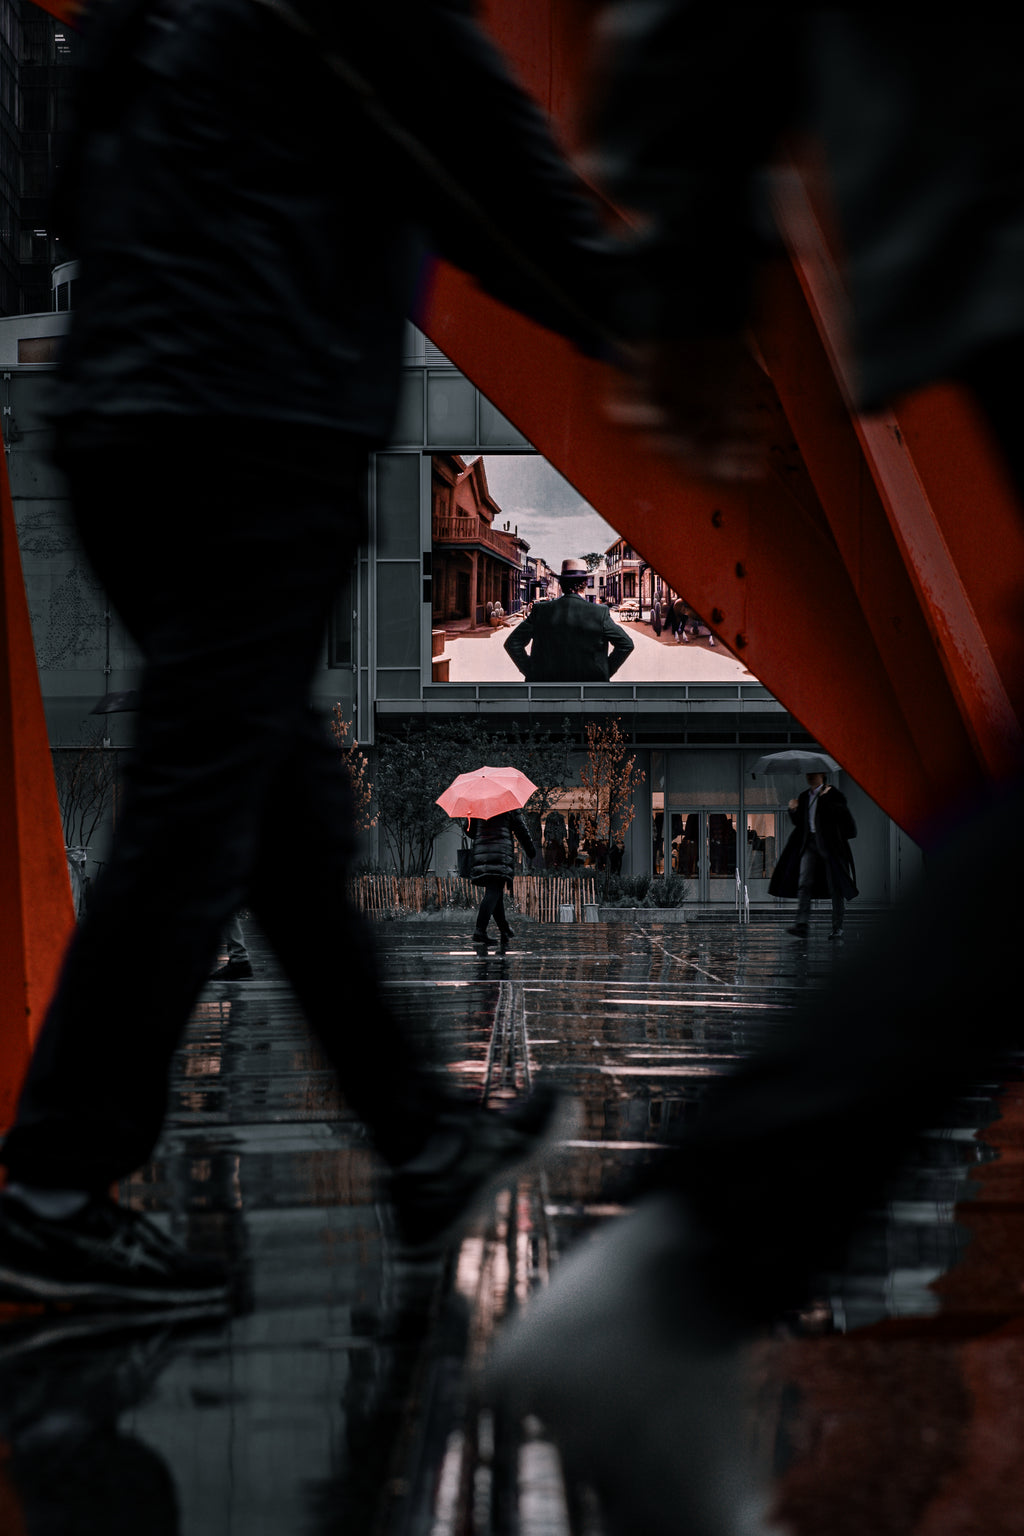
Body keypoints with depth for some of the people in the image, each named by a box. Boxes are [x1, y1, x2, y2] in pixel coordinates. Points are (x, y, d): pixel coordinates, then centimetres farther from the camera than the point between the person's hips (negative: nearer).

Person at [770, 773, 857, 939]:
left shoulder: (833, 794, -1)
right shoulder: (803, 796, 16)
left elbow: (841, 813, -17)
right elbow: (798, 822, 19)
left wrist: (825, 798, -22)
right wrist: (794, 810, 0)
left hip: (829, 844, -4)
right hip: (809, 843, 4)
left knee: (835, 887, 1)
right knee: (804, 883, -10)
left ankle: (837, 927, 8)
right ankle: (801, 926, -18)